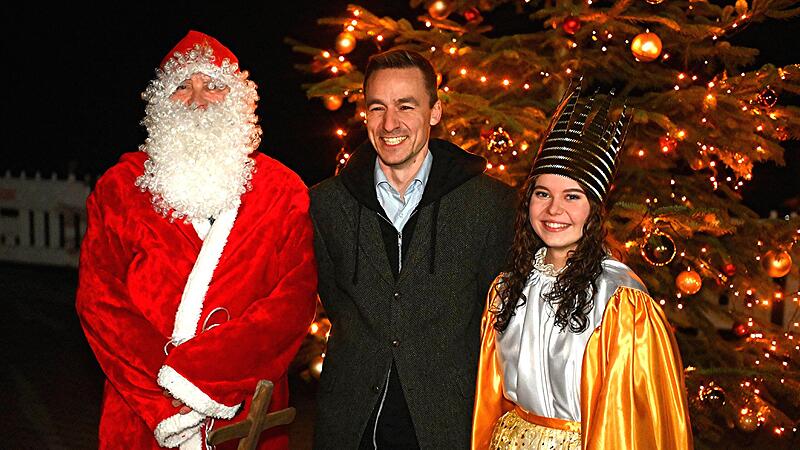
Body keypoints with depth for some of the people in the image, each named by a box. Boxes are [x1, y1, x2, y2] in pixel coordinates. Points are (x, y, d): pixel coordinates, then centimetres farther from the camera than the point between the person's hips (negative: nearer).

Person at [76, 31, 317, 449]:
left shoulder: (283, 191, 1)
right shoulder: (119, 187, 3)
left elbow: (295, 298, -9)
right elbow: (98, 300, -3)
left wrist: (195, 372, -20)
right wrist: (160, 405, -15)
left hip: (245, 415, 0)